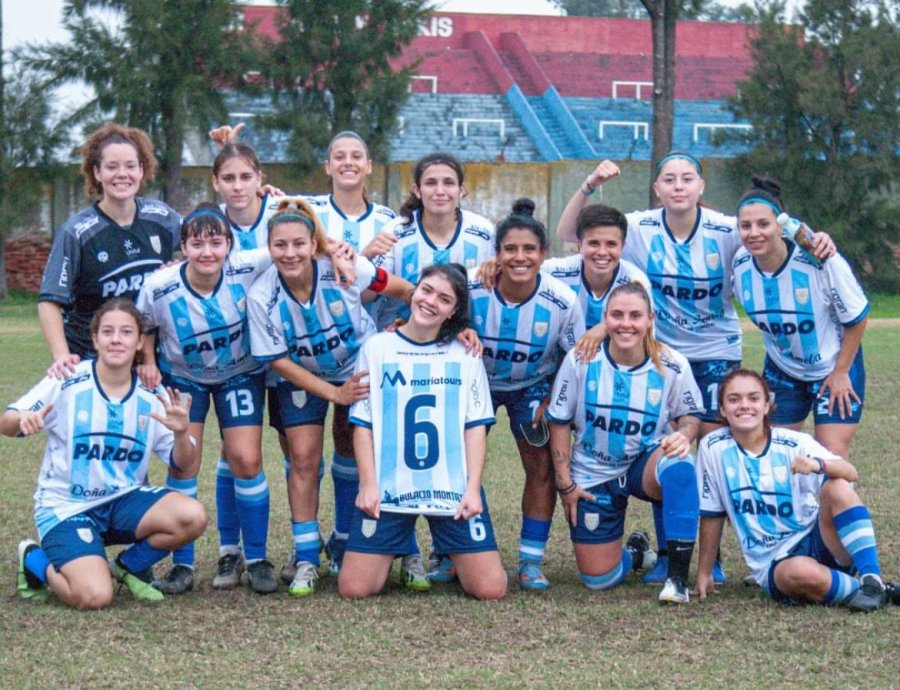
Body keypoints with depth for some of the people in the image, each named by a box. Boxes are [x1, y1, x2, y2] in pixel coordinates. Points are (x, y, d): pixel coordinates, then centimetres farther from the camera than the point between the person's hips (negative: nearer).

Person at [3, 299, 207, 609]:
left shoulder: (152, 397, -2)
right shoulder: (67, 382, -11)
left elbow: (182, 465, 1)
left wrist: (181, 434, -21)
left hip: (124, 500, 4)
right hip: (65, 507, -4)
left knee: (192, 516, -23)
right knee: (95, 596, -25)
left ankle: (130, 566, 7)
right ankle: (35, 561, 8)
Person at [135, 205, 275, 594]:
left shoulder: (249, 269, -27)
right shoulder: (159, 288, -24)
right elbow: (145, 328, -2)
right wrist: (148, 362, -16)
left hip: (241, 374, 0)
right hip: (182, 375, 0)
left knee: (246, 460, -7)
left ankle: (256, 559, 9)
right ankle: (182, 565, 5)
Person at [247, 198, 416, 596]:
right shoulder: (261, 297, -25)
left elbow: (403, 290, -13)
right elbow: (278, 362, -16)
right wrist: (335, 394, -22)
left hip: (359, 367, 0)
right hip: (302, 378, 0)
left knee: (355, 454, 2)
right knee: (304, 458, -8)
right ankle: (306, 559, 1)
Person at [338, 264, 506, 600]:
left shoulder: (465, 354, 6)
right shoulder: (377, 348, 4)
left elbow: (476, 426, 3)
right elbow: (363, 423, 3)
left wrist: (473, 488, -7)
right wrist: (368, 485, -6)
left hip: (454, 491, 0)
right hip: (388, 490, 0)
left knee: (490, 588, -8)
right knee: (353, 588, -8)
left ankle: (452, 560, 24)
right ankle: (390, 555, 24)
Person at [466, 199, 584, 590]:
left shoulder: (562, 301, -25)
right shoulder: (471, 289, -28)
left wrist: (553, 402, -15)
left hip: (533, 386, 0)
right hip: (476, 381, 0)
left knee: (541, 469, -3)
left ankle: (531, 563, 9)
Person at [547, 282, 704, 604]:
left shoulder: (671, 365, -14)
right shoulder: (581, 360, -15)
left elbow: (690, 415, 2)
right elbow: (560, 423, -3)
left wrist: (684, 435, -22)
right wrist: (565, 483, -5)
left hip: (647, 462, -1)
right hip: (594, 474, 1)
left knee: (680, 467, -40)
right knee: (598, 579, -1)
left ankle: (678, 575, -27)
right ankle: (635, 554, 39)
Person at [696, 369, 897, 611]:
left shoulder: (793, 443, -4)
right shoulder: (713, 448, -2)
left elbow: (851, 474, -18)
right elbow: (711, 515, 7)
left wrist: (818, 464, -39)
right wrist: (704, 573, 11)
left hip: (818, 543, 1)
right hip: (774, 565, -1)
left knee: (838, 489, -27)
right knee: (800, 572, -38)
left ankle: (872, 580, -27)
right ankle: (869, 592, -16)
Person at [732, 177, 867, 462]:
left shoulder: (820, 260, -29)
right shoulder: (740, 265, -16)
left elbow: (856, 318, -15)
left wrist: (841, 372, -10)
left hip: (835, 367, -4)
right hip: (781, 371, 4)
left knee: (832, 455, -9)